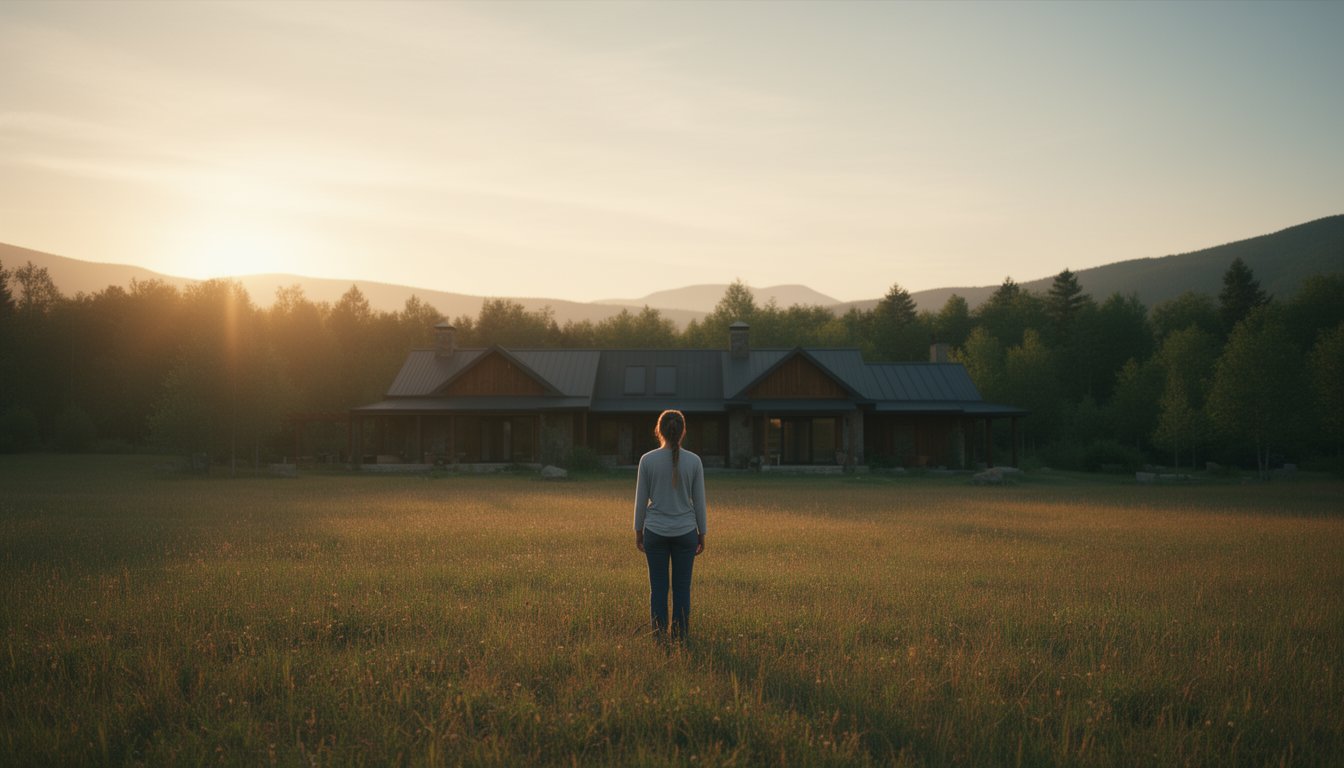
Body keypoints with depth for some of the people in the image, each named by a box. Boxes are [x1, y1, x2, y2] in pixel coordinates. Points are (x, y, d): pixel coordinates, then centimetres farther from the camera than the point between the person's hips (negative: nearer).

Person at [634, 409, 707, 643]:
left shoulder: (647, 460, -9)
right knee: (682, 588, 9)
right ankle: (679, 638, 11)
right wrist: (702, 534, 8)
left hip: (656, 532, 0)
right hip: (685, 532, 0)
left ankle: (660, 638, 10)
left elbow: (641, 499, -4)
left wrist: (638, 531, 8)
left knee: (658, 588, 9)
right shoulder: (694, 461, -7)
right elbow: (699, 501, -2)